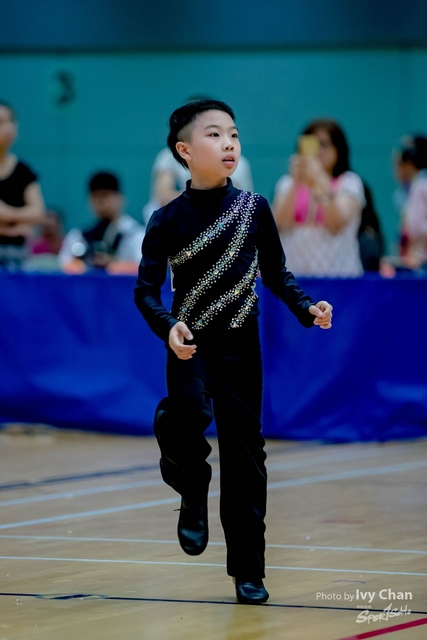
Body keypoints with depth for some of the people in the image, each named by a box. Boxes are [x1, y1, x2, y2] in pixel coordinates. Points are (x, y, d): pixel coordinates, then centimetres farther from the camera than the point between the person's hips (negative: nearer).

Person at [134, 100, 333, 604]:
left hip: (241, 348, 2)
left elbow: (275, 274, 10)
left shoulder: (254, 209, 0)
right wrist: (168, 327, -25)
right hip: (191, 347, -2)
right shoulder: (168, 221, -6)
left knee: (245, 458, 2)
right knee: (189, 410, -32)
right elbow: (146, 289, -6)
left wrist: (307, 310, -6)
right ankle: (193, 492, -2)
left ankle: (248, 572, 12)